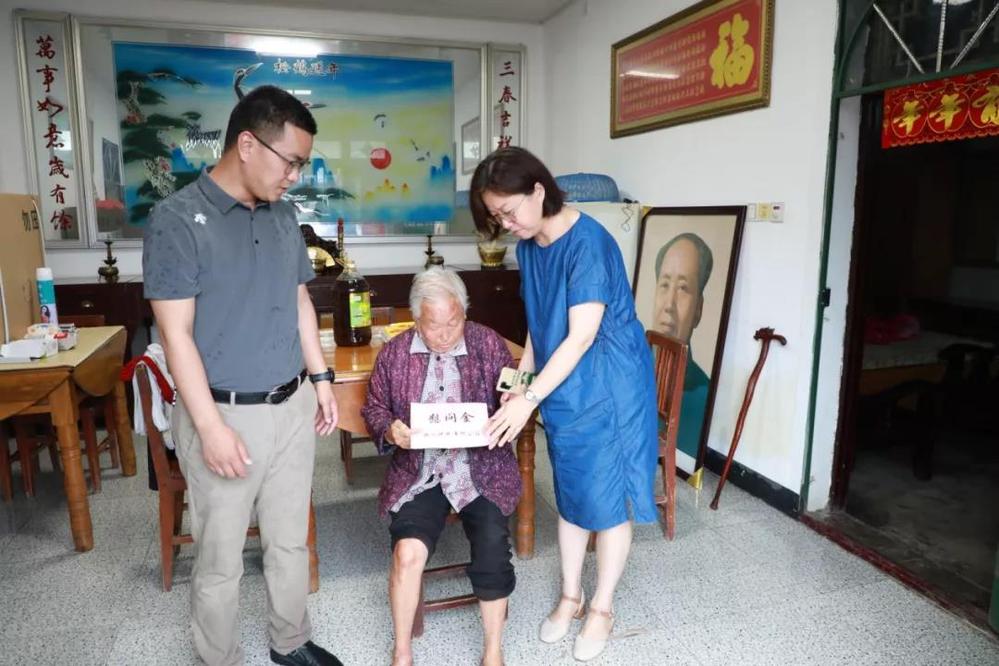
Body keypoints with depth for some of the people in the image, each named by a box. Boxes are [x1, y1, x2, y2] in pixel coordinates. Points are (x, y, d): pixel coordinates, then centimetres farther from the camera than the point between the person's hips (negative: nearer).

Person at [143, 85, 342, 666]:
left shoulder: (283, 215, 6)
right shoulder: (178, 218, -12)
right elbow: (176, 333, -15)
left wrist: (321, 378, 12)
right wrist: (211, 427, -18)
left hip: (293, 408, 6)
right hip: (226, 414, -5)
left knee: (291, 541, 19)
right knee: (221, 560, 10)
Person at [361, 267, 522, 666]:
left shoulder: (489, 344, 1)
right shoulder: (394, 353, 3)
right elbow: (373, 408, 12)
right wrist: (389, 429, -10)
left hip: (481, 469, 0)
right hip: (418, 473, 1)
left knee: (493, 550, -21)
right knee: (407, 552, -21)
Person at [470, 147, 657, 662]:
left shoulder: (589, 242, -23)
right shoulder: (529, 244, 2)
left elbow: (582, 336, -26)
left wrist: (530, 398, -28)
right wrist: (521, 377, 6)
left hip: (607, 390, -7)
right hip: (562, 390, 7)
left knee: (607, 499, 7)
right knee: (569, 496, 17)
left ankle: (601, 608, 27)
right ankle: (570, 596, 35)